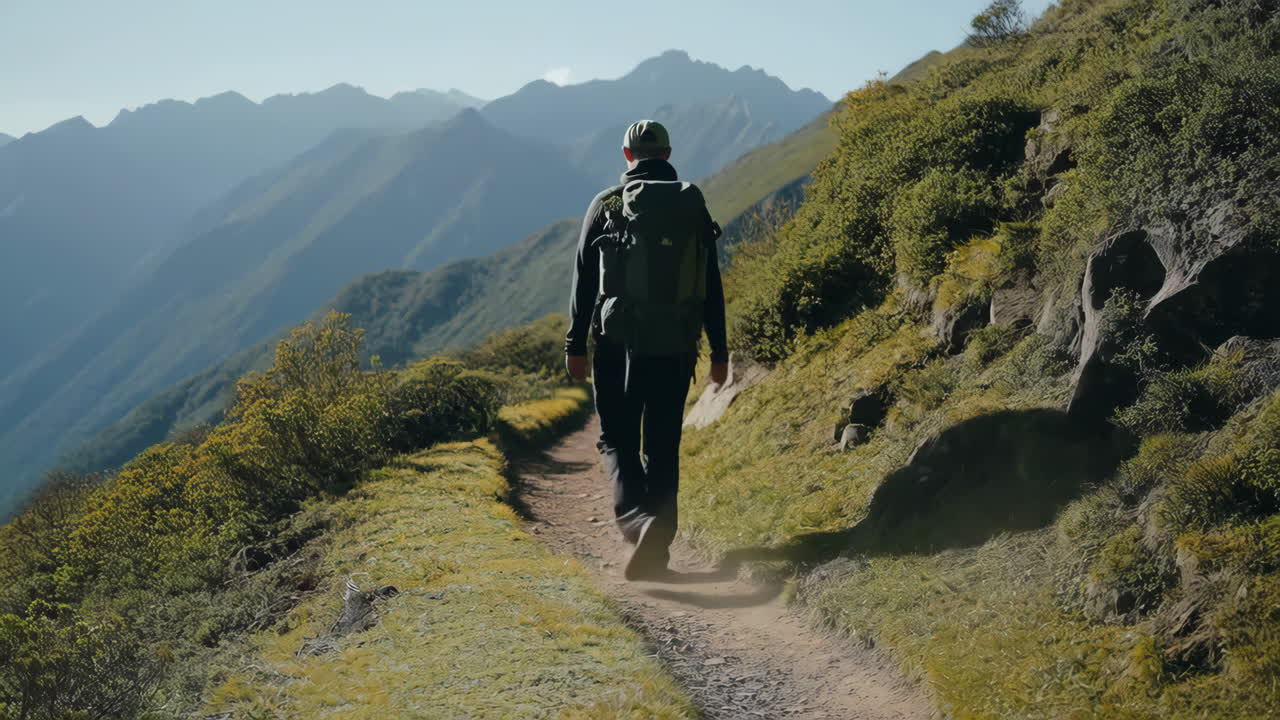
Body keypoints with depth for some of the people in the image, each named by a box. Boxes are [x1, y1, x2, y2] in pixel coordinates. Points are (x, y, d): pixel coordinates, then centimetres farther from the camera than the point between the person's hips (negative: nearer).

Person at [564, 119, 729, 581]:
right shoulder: (694, 208, 6)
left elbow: (584, 280, -1)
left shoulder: (606, 206, 0)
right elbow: (712, 287, 6)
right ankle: (656, 549, 10)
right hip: (676, 347, 2)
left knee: (618, 441, 6)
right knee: (663, 447, 10)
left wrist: (576, 345, 4)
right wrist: (718, 351, 11)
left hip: (619, 343, -2)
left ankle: (639, 520, -19)